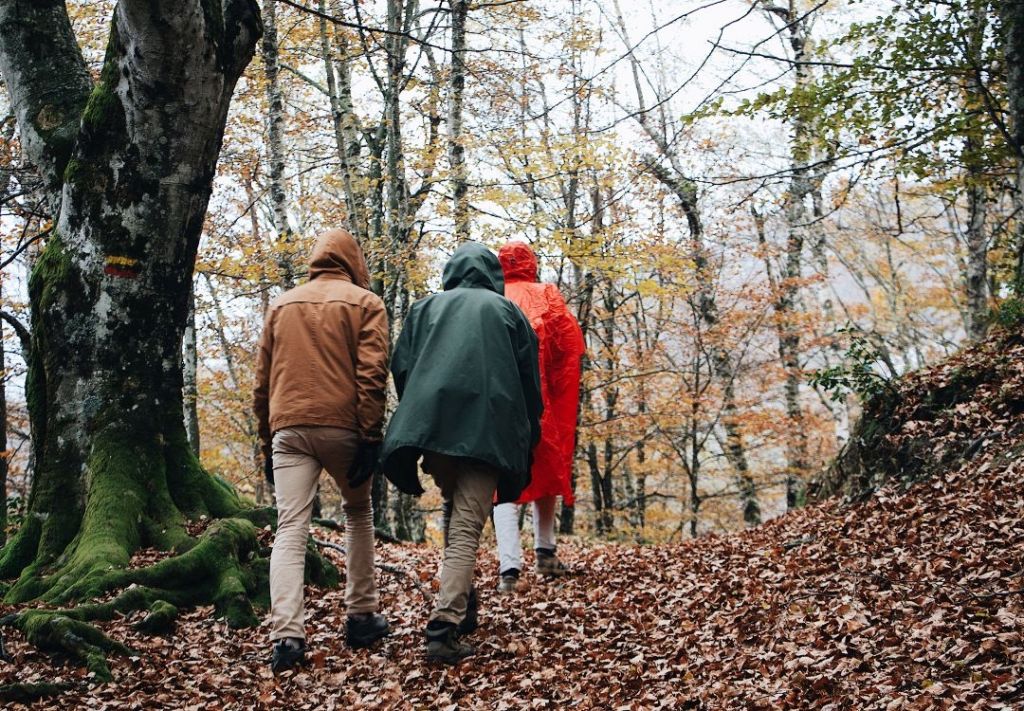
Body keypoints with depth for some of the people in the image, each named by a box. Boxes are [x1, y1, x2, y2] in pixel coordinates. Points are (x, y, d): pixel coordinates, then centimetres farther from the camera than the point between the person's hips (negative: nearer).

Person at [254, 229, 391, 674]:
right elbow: (372, 375, -6)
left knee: (290, 529, -3)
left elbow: (262, 381, 16)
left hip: (288, 428, 2)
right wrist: (370, 439, -7)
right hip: (343, 427, -2)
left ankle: (287, 635, -17)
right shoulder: (365, 303, 6)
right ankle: (361, 618, 19)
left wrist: (267, 442, 21)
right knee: (358, 513, 19)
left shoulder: (282, 305, 17)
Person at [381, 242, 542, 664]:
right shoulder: (507, 311, 15)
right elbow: (529, 380, 11)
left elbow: (401, 368, 10)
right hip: (487, 431, -2)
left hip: (430, 423, 2)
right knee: (466, 526, -6)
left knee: (455, 509, 23)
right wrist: (527, 438, 18)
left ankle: (462, 607, 23)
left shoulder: (425, 308, 18)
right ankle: (445, 626, -19)